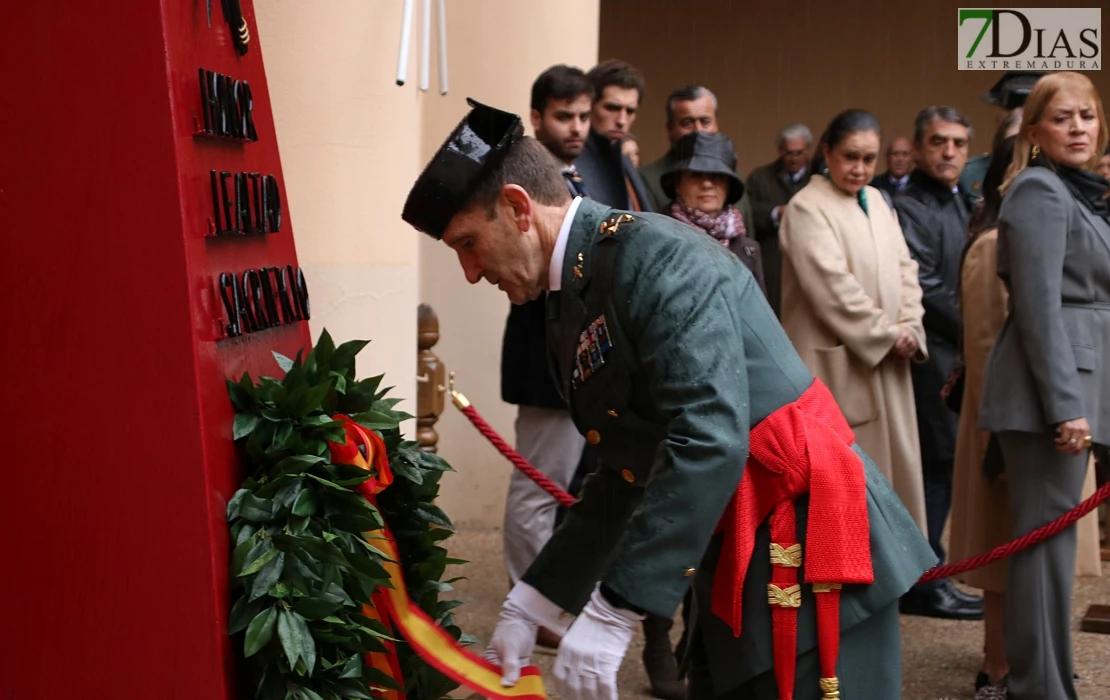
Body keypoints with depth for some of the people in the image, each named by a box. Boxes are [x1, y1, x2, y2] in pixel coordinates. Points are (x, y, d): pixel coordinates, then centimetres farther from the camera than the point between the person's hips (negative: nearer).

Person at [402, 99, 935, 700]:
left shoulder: (655, 255, -17)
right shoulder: (569, 312, 10)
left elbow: (709, 441, -27)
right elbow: (622, 478, 15)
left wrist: (613, 614, -28)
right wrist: (532, 604, 9)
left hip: (808, 544, -9)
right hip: (736, 566, 9)